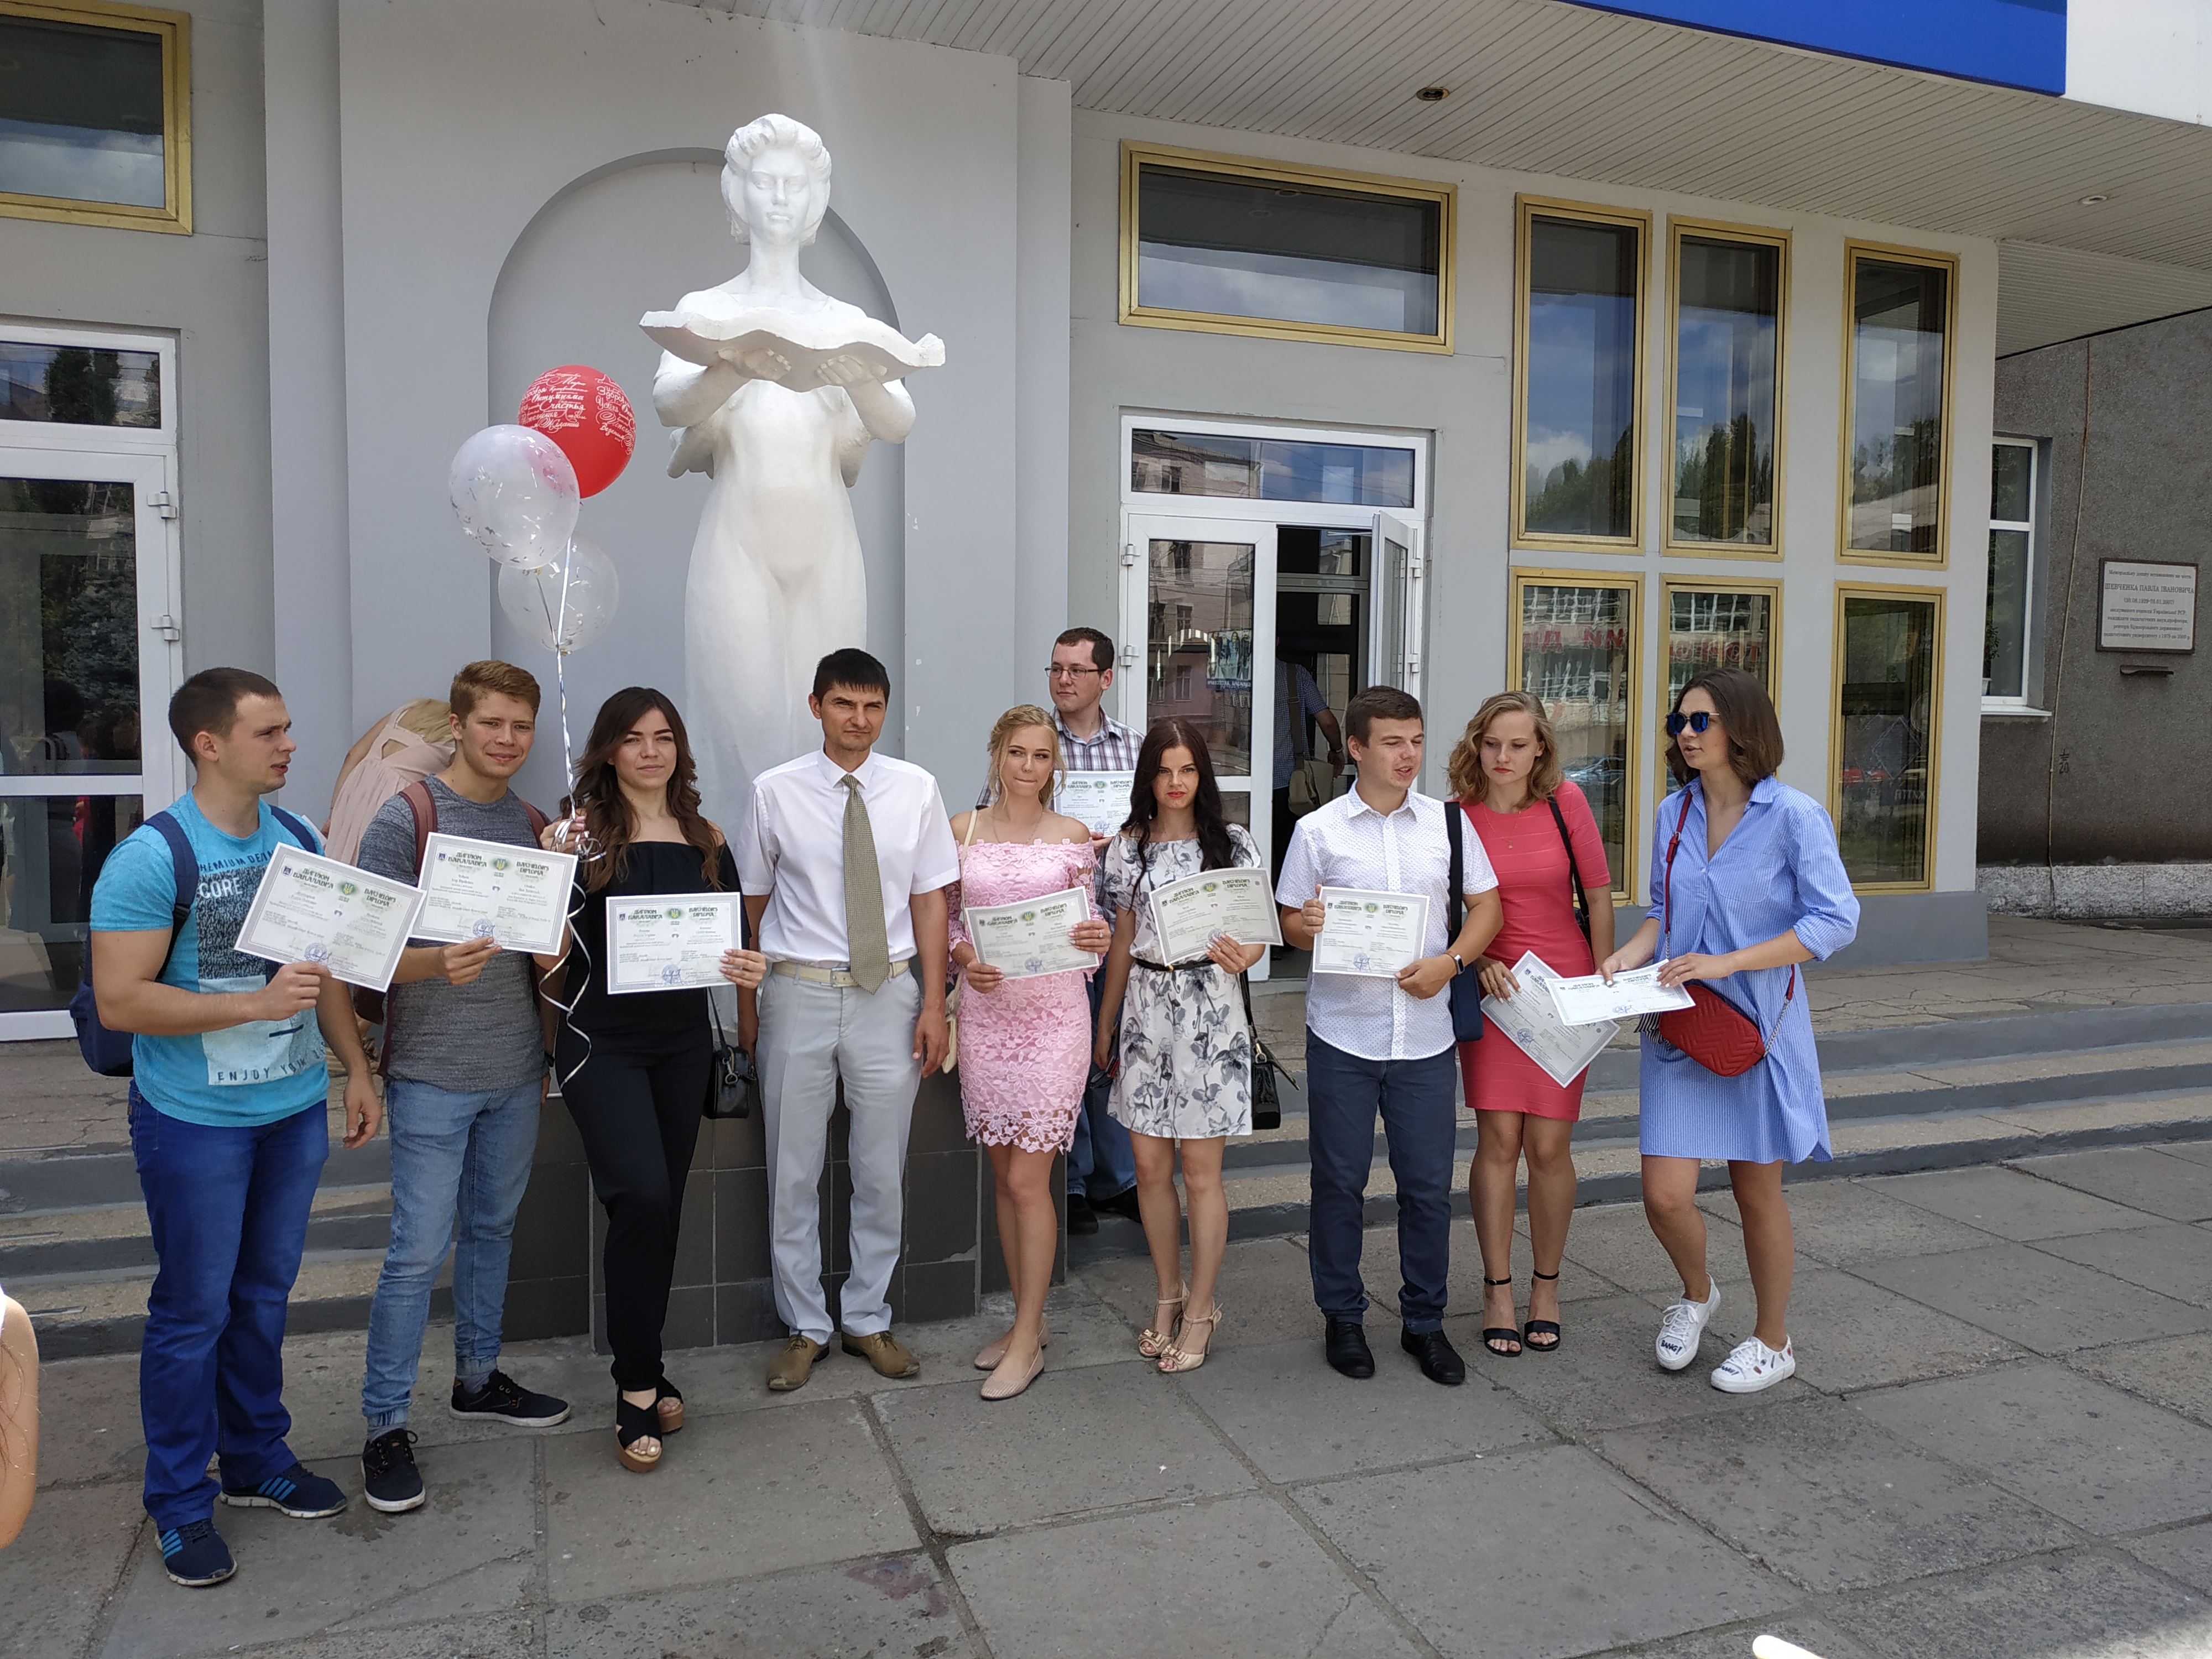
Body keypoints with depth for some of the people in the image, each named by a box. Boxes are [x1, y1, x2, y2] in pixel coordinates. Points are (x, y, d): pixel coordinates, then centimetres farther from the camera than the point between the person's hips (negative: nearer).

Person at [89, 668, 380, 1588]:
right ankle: (182, 1503, 24)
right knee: (194, 1313, 7)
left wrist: (357, 1070, 11)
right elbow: (119, 1002, -19)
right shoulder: (152, 858, -16)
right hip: (196, 1124, -5)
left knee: (265, 1296, 18)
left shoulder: (300, 841, 3)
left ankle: (259, 1460, 35)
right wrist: (255, 1002, -26)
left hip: (295, 1110, 6)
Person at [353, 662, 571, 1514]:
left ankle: (479, 1378, 33)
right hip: (433, 1076, -5)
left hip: (516, 1074, 6)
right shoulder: (404, 819, -9)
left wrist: (544, 1056, 5)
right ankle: (386, 1426, 12)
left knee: (493, 1229, 17)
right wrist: (438, 964, -29)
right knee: (419, 1249, -2)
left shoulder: (536, 827, 9)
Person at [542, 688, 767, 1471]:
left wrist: (751, 967, -8)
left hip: (683, 1045, 5)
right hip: (603, 1044, -5)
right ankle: (638, 1386, 0)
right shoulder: (582, 833, -7)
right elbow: (554, 954, -10)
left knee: (663, 1209, 13)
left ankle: (644, 1367, 30)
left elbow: (734, 940, 13)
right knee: (642, 1197, -17)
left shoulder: (707, 842, 6)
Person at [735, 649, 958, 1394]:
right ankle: (804, 1327, 26)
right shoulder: (775, 792, -2)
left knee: (883, 1170, 11)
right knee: (793, 1170, 8)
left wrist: (933, 1004, -1)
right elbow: (751, 903, 4)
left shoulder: (915, 789, 1)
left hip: (888, 993, 1)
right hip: (799, 992, -1)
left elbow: (930, 899, 3)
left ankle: (869, 1319, 29)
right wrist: (745, 1006, 4)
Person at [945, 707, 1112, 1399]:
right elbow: (945, 920, 9)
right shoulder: (962, 830, 6)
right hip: (985, 1010, 3)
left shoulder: (1073, 835, 2)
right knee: (1004, 1177, 11)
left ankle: (1028, 1341, 9)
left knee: (1028, 1179, -3)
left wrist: (1097, 937, -17)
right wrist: (966, 961, -10)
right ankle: (1026, 1319, 26)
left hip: (1053, 1012, -3)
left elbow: (1085, 927, 5)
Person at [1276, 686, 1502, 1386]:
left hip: (1425, 1033, 2)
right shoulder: (1318, 830, 1)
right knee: (1340, 1181, 8)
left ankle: (1425, 1321, 25)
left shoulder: (1447, 824, 6)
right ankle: (1343, 1318, 25)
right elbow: (1290, 922, 4)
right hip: (1342, 1033, -1)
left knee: (1430, 1184, 7)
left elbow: (1485, 905, 9)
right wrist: (1309, 927, -20)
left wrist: (1449, 961, -8)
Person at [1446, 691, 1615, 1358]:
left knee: (1548, 1145, 2)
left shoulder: (1565, 802, -4)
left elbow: (1598, 896, 3)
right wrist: (1477, 961, -12)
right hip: (1490, 986, 0)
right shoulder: (1458, 815, -4)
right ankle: (1498, 1289, 15)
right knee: (1498, 1139, -1)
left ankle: (1547, 1284, 22)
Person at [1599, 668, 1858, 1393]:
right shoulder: (1674, 813, 5)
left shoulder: (1794, 815, -11)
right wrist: (1629, 956, -5)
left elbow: (1836, 920, -14)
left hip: (1757, 1024, -3)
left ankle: (1772, 1341, 33)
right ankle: (1696, 1294, 30)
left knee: (1757, 1192, 10)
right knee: (1665, 1196, -3)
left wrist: (1725, 963, -20)